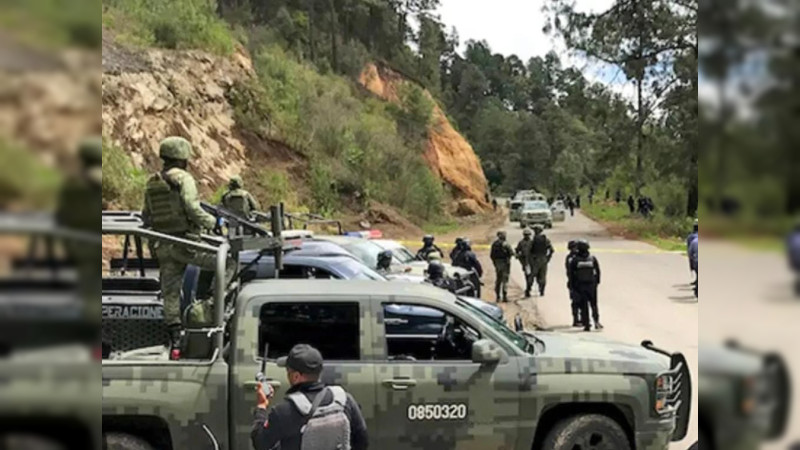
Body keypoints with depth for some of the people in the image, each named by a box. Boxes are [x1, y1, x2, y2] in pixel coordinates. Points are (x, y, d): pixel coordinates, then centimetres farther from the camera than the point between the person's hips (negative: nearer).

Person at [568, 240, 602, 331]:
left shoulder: (574, 260, -6)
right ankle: (596, 321, -6)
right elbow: (598, 271, 2)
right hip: (591, 285, 1)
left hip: (580, 286, -1)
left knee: (583, 306, 4)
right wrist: (597, 281, 12)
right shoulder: (592, 258, -1)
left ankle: (587, 324, 2)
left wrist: (571, 286, 3)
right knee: (593, 304, 10)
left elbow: (571, 274, -4)